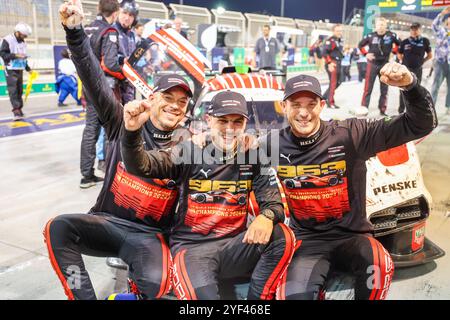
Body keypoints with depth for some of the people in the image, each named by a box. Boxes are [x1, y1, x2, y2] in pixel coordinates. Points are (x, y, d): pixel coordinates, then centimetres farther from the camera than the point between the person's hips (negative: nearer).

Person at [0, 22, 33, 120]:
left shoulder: (22, 42, 13)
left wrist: (28, 68, 16)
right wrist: (15, 55, -24)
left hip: (20, 69, 7)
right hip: (11, 70, -7)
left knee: (20, 90, 7)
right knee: (13, 90, -12)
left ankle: (19, 109, 14)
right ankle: (16, 110, -16)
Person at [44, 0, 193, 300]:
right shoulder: (124, 122, 0)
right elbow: (96, 81, -8)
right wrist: (75, 30, -19)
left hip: (150, 234, -1)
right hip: (106, 221, 2)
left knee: (156, 283, -31)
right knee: (58, 228, -27)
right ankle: (83, 296, -15)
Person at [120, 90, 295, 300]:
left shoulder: (253, 158, 5)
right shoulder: (189, 153, -2)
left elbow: (274, 203, 2)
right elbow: (139, 166, -12)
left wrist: (266, 217, -23)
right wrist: (132, 132, -33)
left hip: (233, 247, 4)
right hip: (192, 247, -4)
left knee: (282, 237, -21)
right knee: (203, 295, -35)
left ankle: (257, 297, -8)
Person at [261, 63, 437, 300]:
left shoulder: (350, 134, -8)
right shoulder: (272, 146, -3)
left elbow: (420, 125, -9)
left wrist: (410, 85, -26)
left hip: (352, 236, 0)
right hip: (307, 241, 1)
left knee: (379, 267, -32)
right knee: (295, 294, -25)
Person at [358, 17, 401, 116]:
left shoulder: (391, 35, -7)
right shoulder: (370, 36, -7)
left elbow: (399, 44, 10)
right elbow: (360, 45, 7)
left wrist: (393, 52, 1)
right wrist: (366, 54, -4)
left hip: (385, 64, 2)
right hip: (372, 64, -1)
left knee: (384, 89, 8)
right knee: (368, 88, -5)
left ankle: (382, 110, 17)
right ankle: (363, 108, -3)